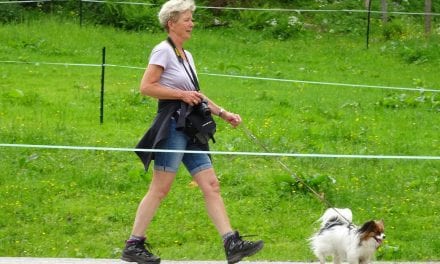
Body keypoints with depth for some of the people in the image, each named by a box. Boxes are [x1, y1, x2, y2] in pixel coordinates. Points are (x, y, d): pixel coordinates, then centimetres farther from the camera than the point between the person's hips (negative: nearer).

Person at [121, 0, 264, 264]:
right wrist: (182, 95, -15)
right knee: (160, 189, -8)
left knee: (211, 185, 1)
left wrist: (223, 113, 18)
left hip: (190, 130, 9)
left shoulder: (186, 55, 19)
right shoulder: (163, 51, -7)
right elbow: (147, 86, -15)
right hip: (172, 126, -9)